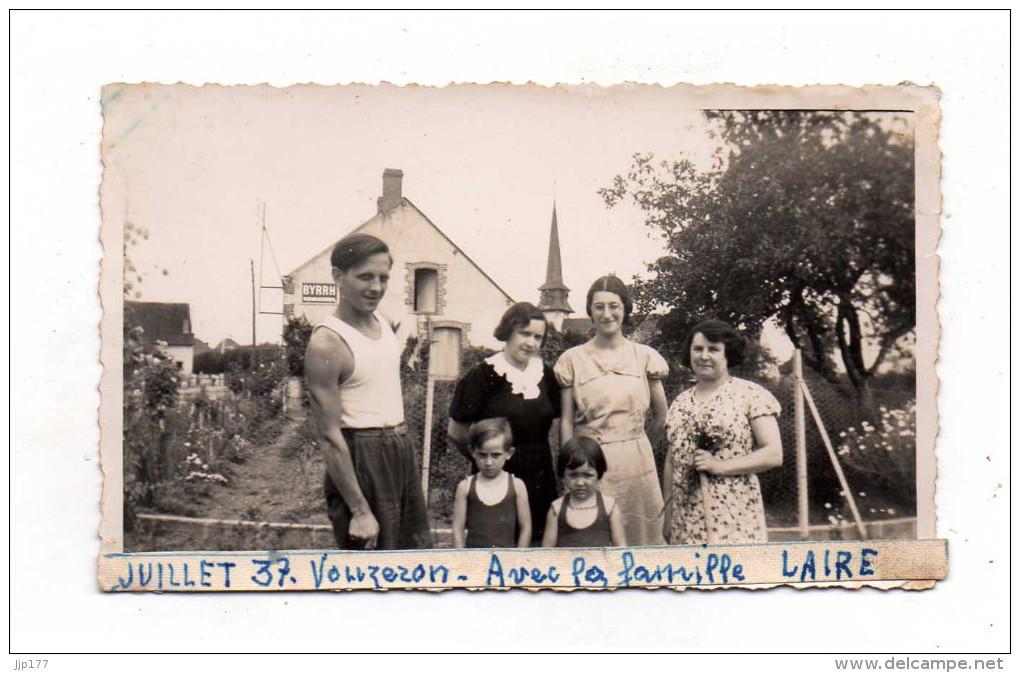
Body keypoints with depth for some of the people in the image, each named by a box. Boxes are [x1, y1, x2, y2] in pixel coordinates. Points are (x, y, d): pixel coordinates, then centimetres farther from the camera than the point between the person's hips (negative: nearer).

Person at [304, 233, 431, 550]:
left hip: (402, 450, 8)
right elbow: (329, 436, -19)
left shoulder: (383, 322, 8)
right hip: (361, 456, -8)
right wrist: (359, 510, -20)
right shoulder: (327, 343, -17)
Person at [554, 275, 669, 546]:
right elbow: (566, 422, 2)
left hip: (636, 462, 1)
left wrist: (632, 446, 13)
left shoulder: (644, 356, 6)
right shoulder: (573, 359, 3)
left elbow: (661, 416, 13)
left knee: (639, 536, 2)